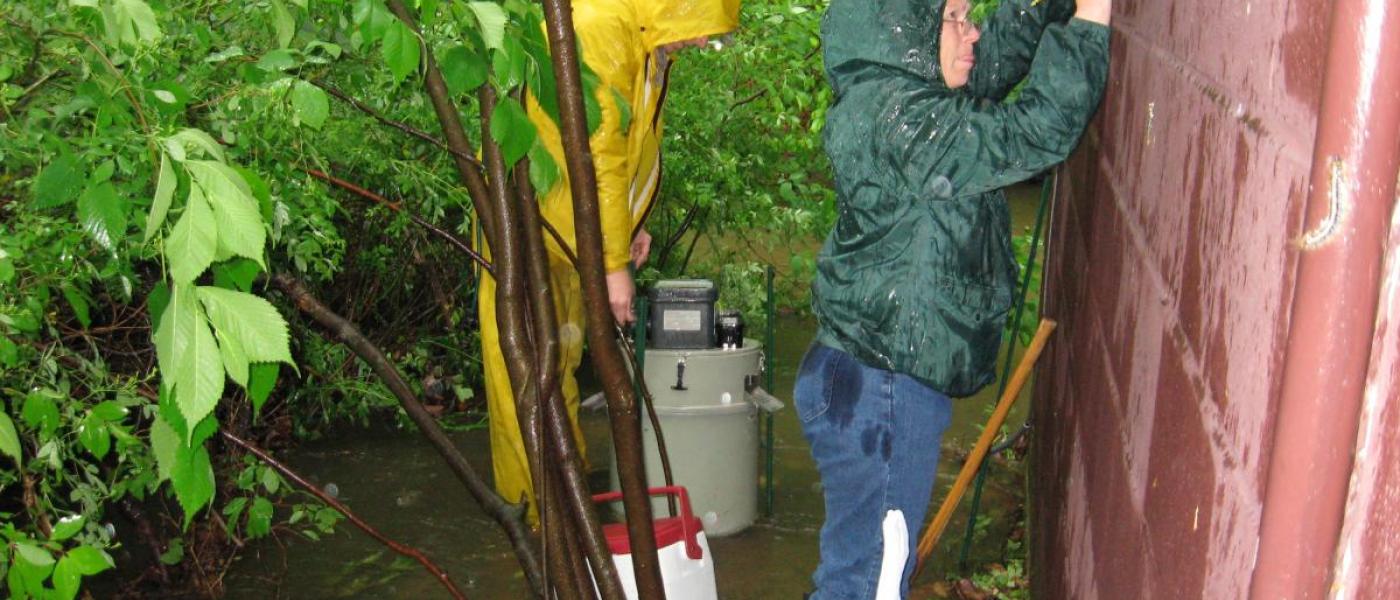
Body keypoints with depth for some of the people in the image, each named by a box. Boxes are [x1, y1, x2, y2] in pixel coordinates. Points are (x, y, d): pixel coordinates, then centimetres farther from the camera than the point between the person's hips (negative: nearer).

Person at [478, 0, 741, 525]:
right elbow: (596, 156, -27)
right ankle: (541, 510, 5)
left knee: (563, 358, 16)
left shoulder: (648, 45, 6)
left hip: (568, 227, 10)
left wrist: (627, 226, 11)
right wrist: (613, 263, -25)